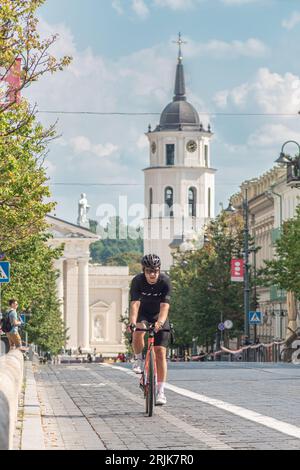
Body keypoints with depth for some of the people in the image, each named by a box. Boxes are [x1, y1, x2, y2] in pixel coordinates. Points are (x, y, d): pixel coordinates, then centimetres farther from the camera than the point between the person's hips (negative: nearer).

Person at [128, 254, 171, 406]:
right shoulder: (137, 281, -24)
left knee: (160, 352, -10)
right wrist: (133, 322, -52)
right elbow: (134, 304, -34)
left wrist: (160, 322, -53)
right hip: (142, 313, 0)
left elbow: (164, 306, -34)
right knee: (138, 334, -34)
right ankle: (139, 359, -3)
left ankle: (160, 391, -5)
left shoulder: (165, 281, -25)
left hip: (159, 315, 0)